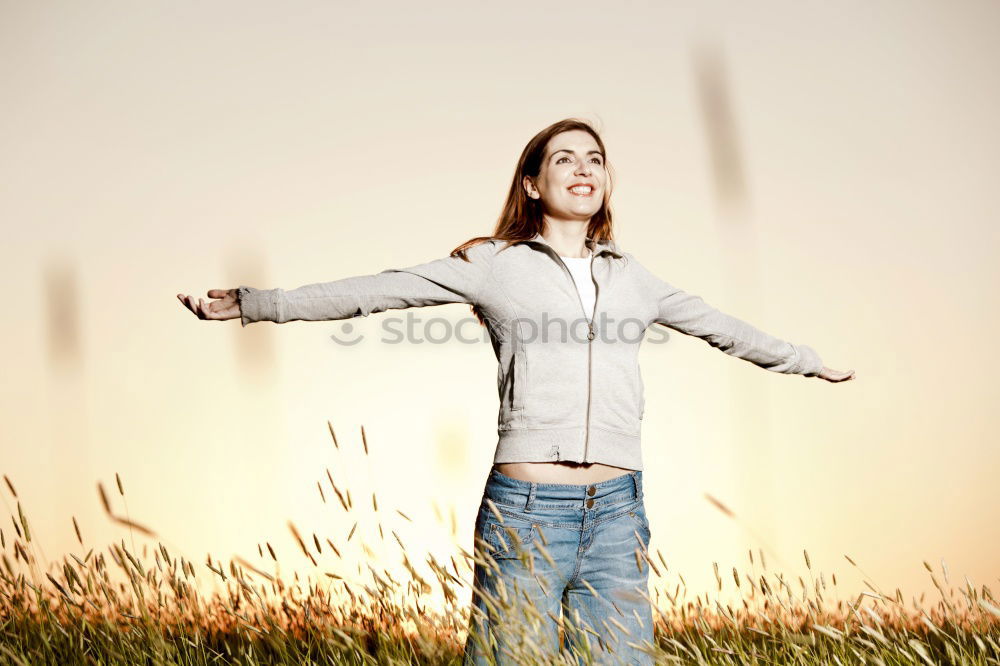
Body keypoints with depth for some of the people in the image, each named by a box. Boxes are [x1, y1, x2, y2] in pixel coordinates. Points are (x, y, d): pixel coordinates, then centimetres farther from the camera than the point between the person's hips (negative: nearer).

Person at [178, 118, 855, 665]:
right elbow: (373, 291, 2)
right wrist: (253, 303, -3)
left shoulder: (631, 276, 17)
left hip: (617, 513, 4)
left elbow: (722, 328, 30)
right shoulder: (492, 264, 6)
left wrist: (810, 360, 41)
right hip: (525, 510, -3)